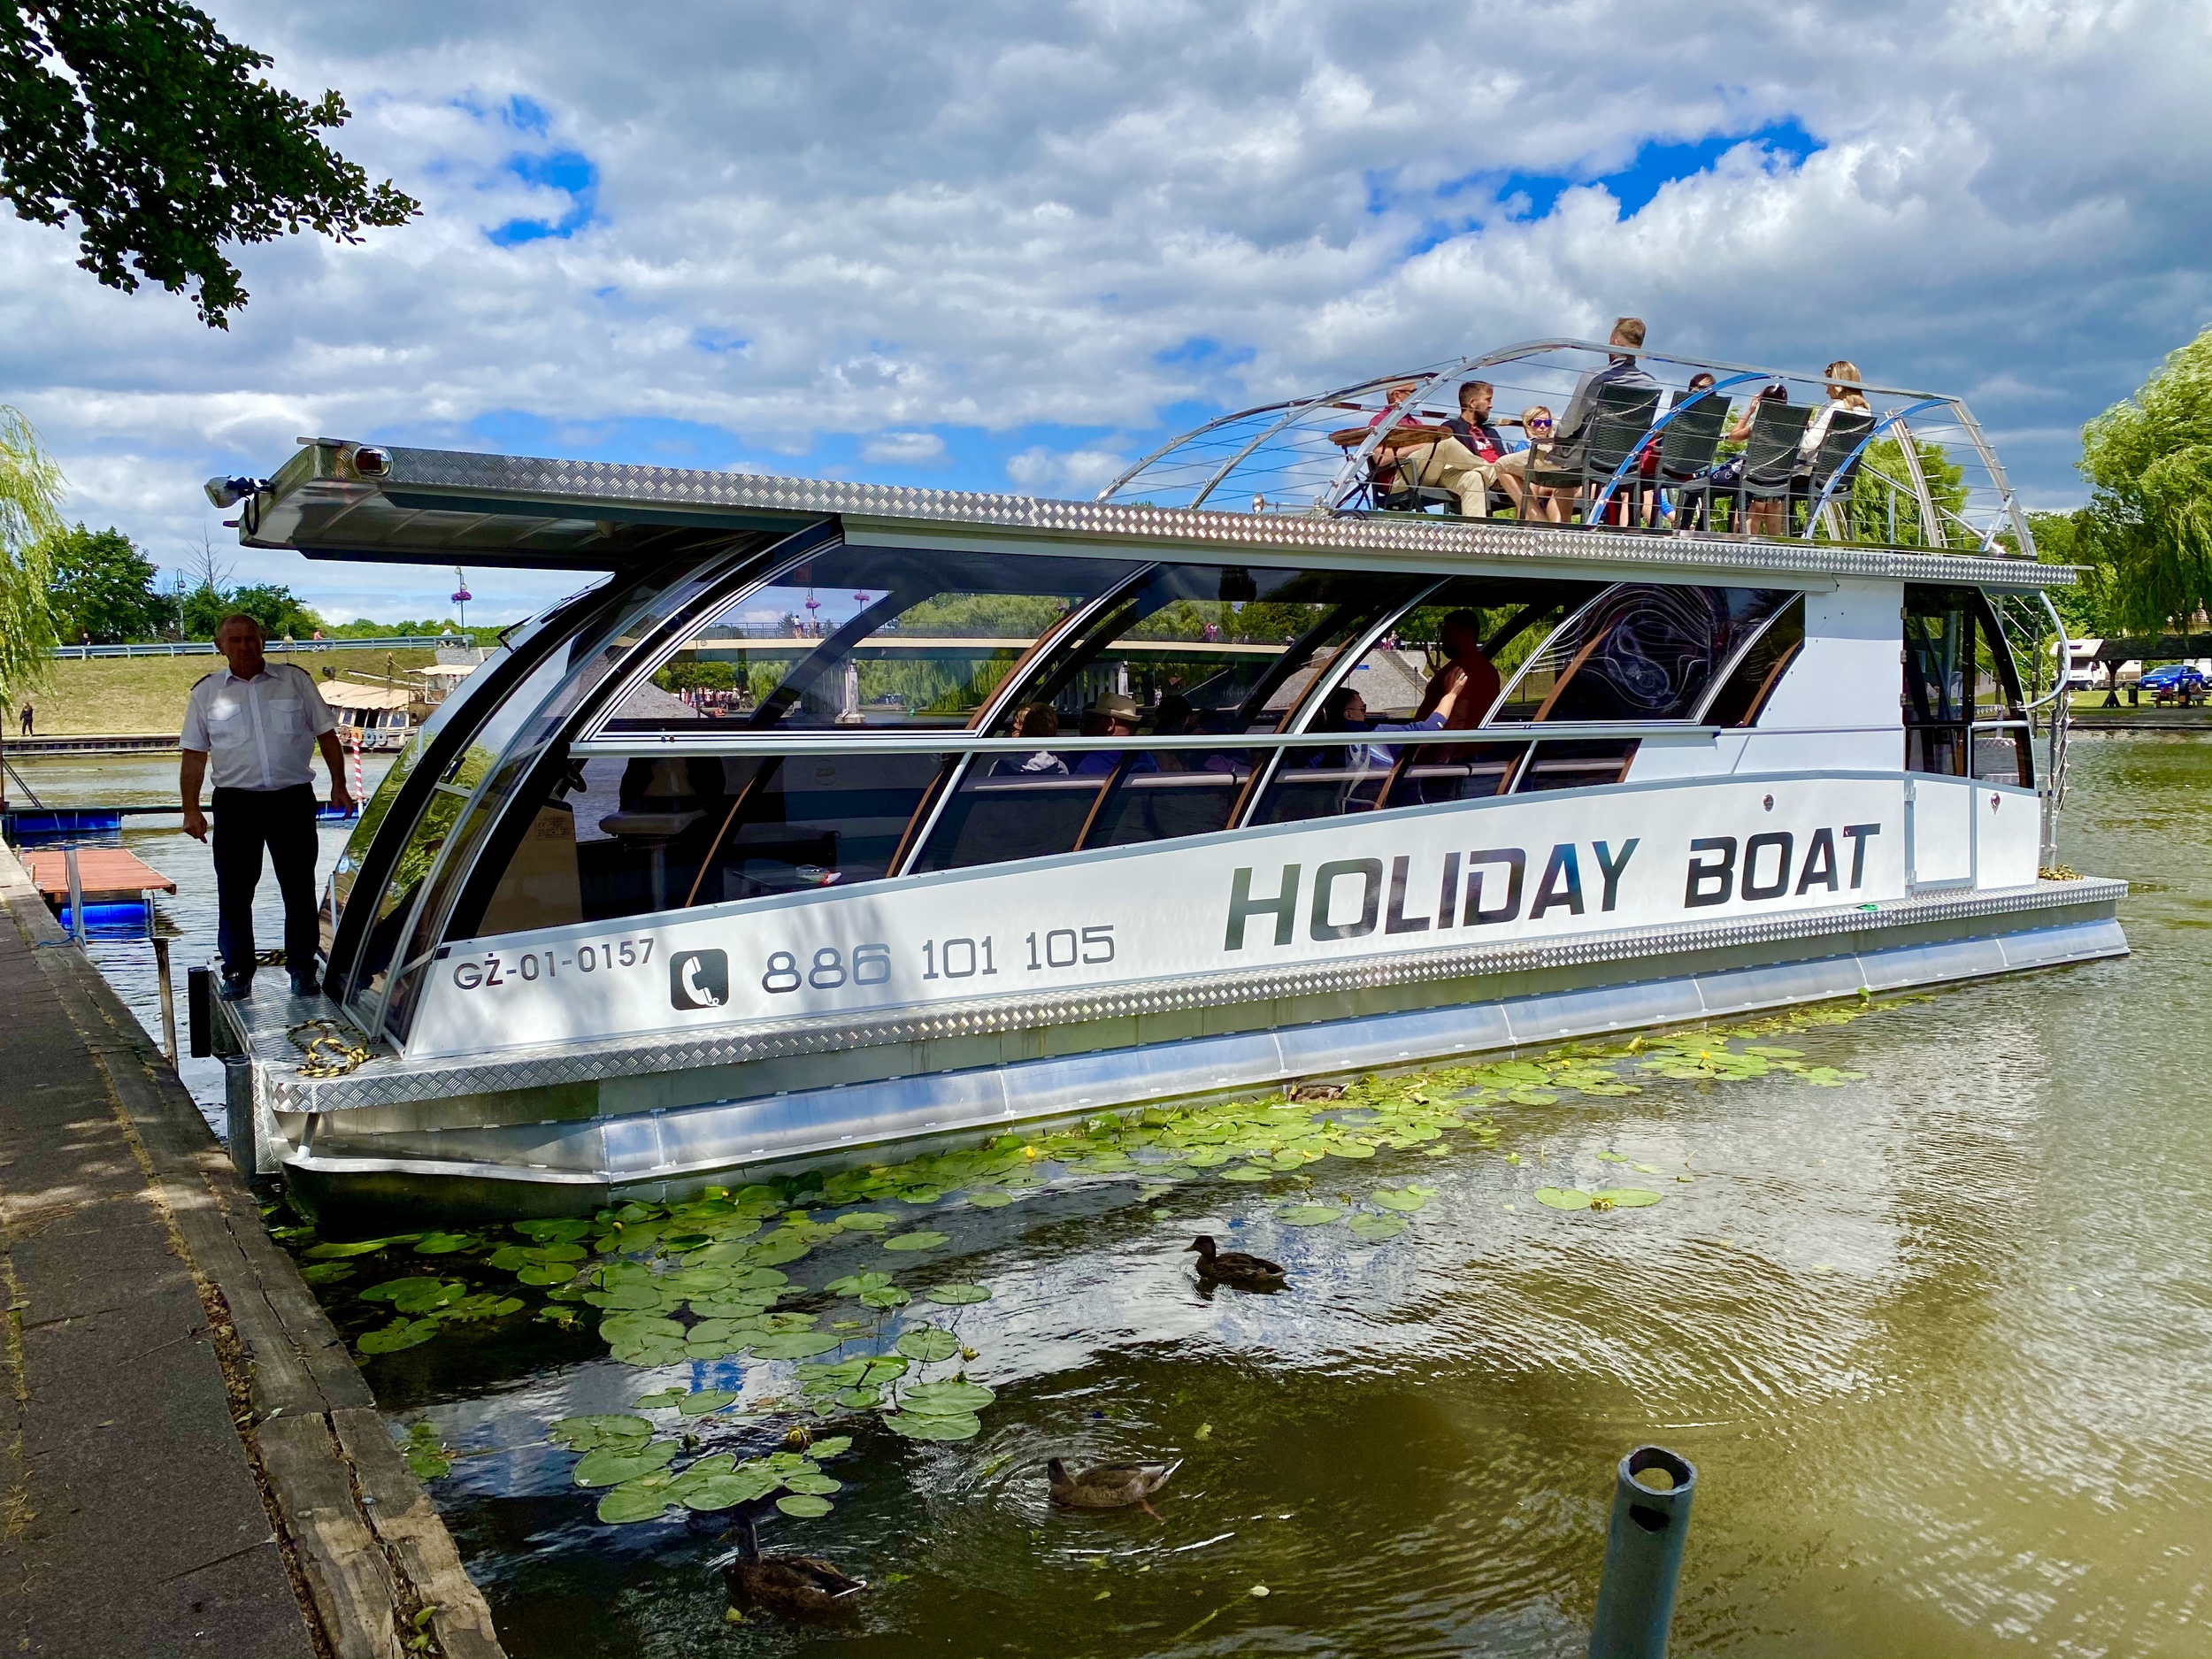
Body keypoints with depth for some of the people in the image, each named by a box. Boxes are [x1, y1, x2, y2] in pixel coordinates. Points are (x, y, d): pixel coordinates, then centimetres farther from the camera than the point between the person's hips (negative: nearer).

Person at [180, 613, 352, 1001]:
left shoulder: (296, 681, 6)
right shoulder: (206, 692, 8)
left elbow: (326, 735, 9)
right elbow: (194, 755, 9)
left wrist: (338, 786, 2)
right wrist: (191, 810, 2)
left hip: (293, 798, 0)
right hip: (235, 803, 1)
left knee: (300, 890, 4)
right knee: (234, 893, 3)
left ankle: (302, 970, 14)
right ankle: (236, 973, 13)